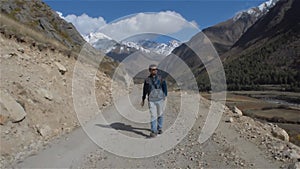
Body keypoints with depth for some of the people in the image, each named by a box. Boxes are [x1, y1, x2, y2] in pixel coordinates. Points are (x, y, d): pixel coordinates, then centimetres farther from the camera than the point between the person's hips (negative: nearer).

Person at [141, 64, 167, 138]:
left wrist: (165, 96, -12)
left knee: (160, 115, 12)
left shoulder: (160, 78, 3)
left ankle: (159, 128, 31)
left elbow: (164, 87, 1)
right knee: (153, 116, -6)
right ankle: (153, 132, -1)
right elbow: (144, 90, 12)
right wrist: (143, 100, 15)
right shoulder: (147, 80, 4)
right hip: (151, 100, -1)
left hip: (160, 99, 1)